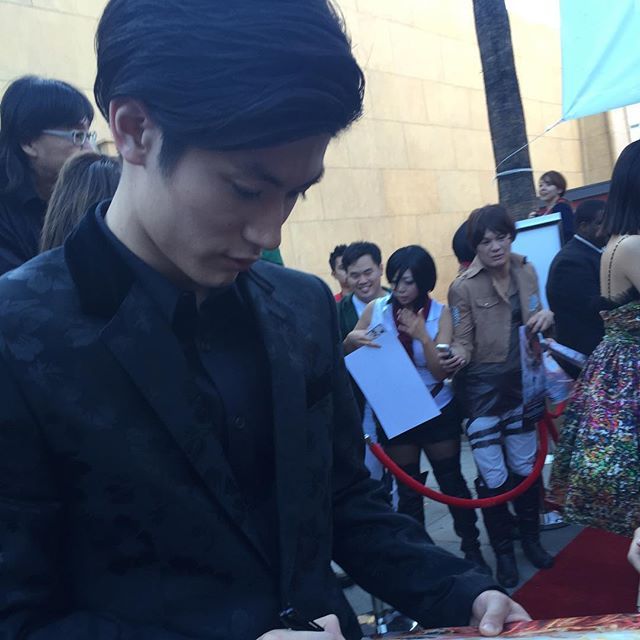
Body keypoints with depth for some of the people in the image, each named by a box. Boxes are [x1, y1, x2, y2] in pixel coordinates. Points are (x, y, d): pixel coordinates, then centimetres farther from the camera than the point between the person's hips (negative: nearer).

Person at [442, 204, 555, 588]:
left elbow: (535, 321, 13)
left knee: (526, 467, 16)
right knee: (494, 476, 0)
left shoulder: (526, 272, 0)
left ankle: (531, 538, 35)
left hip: (522, 382, 5)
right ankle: (503, 551, 19)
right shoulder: (463, 287, -14)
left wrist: (546, 317, -11)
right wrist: (456, 357, -33)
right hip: (483, 387, -4)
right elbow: (463, 343, -10)